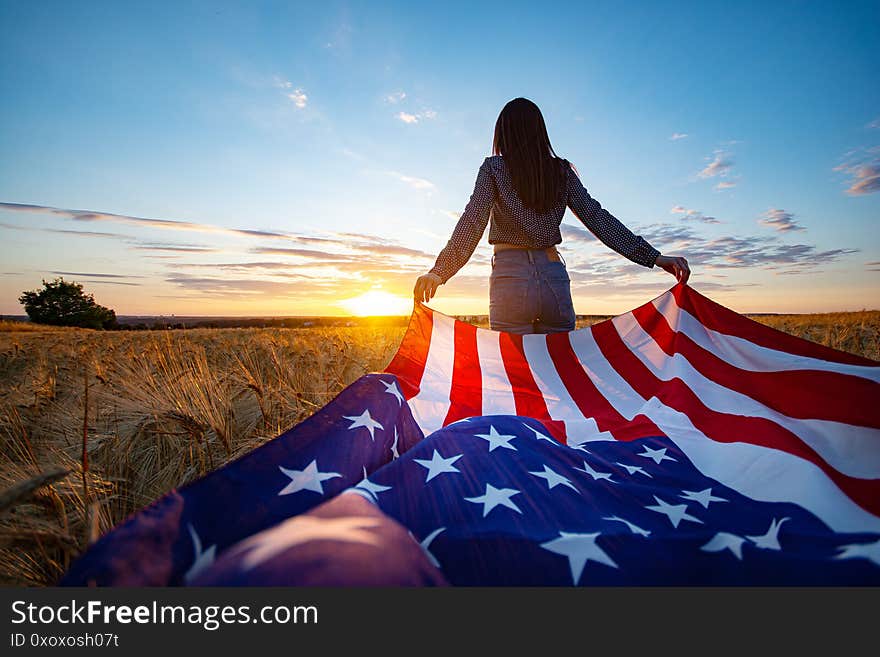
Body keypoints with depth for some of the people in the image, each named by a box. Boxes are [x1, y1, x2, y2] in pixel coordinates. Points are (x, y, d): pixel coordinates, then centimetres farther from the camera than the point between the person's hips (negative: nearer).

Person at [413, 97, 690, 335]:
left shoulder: (493, 168, 3)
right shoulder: (562, 170, 12)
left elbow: (473, 221, -10)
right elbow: (597, 217, 6)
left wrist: (440, 271, -16)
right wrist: (653, 256, 7)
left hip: (510, 273, -3)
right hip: (555, 275, 3)